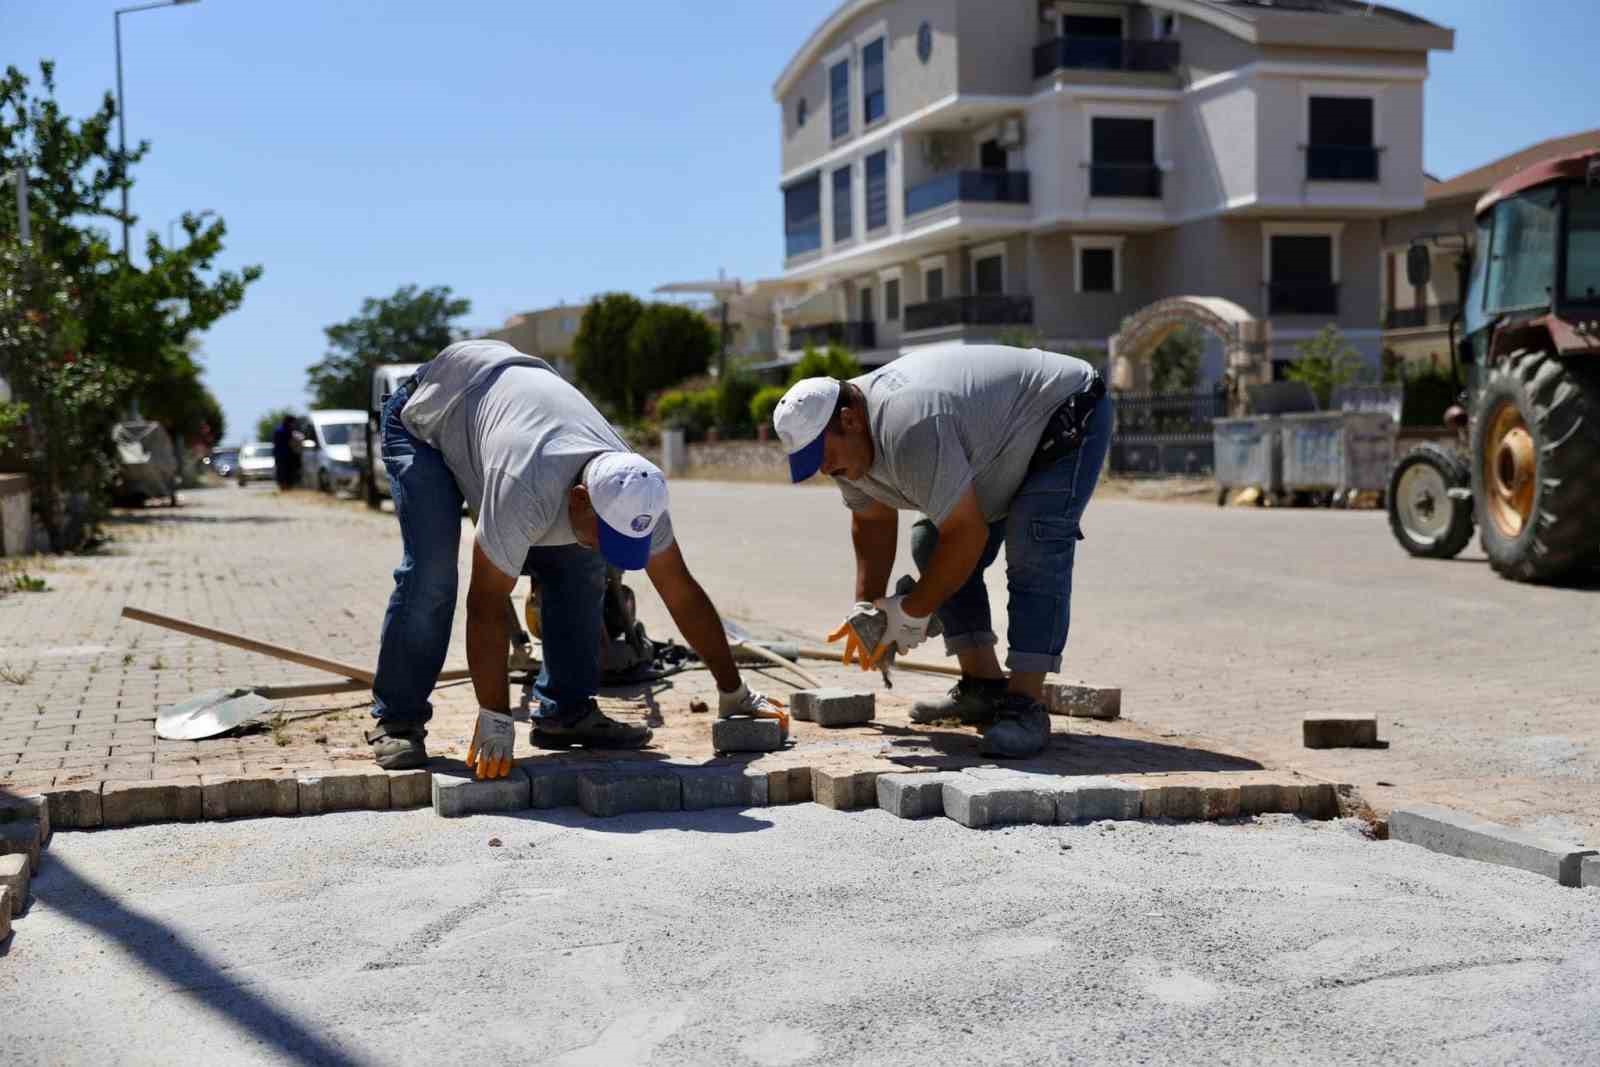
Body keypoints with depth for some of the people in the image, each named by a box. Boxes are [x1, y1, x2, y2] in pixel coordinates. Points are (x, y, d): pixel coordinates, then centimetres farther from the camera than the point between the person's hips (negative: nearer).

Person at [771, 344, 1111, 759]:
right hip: (1002, 433, 10)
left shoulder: (908, 430, -40)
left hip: (1068, 415, -10)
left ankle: (1024, 704, -26)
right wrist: (866, 605, 0)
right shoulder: (844, 441, -9)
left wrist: (912, 612, -24)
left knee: (1034, 551, -25)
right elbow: (872, 521, 6)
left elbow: (968, 535, -35)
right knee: (931, 546, 5)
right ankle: (984, 685, 6)